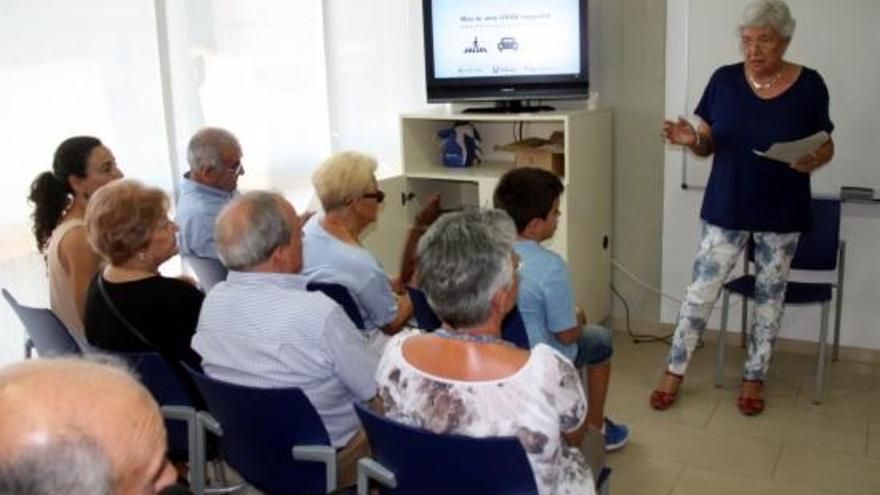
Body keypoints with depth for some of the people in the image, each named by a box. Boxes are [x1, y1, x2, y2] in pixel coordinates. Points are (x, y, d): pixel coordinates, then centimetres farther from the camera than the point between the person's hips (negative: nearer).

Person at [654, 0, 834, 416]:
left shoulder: (809, 85, -5)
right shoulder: (724, 80, -4)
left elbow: (826, 146, 3)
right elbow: (708, 146, 1)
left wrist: (814, 160, -20)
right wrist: (691, 140, -22)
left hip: (782, 214, 0)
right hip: (726, 209, 0)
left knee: (769, 294, 10)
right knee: (702, 289, 2)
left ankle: (754, 378, 27)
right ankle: (674, 373, 16)